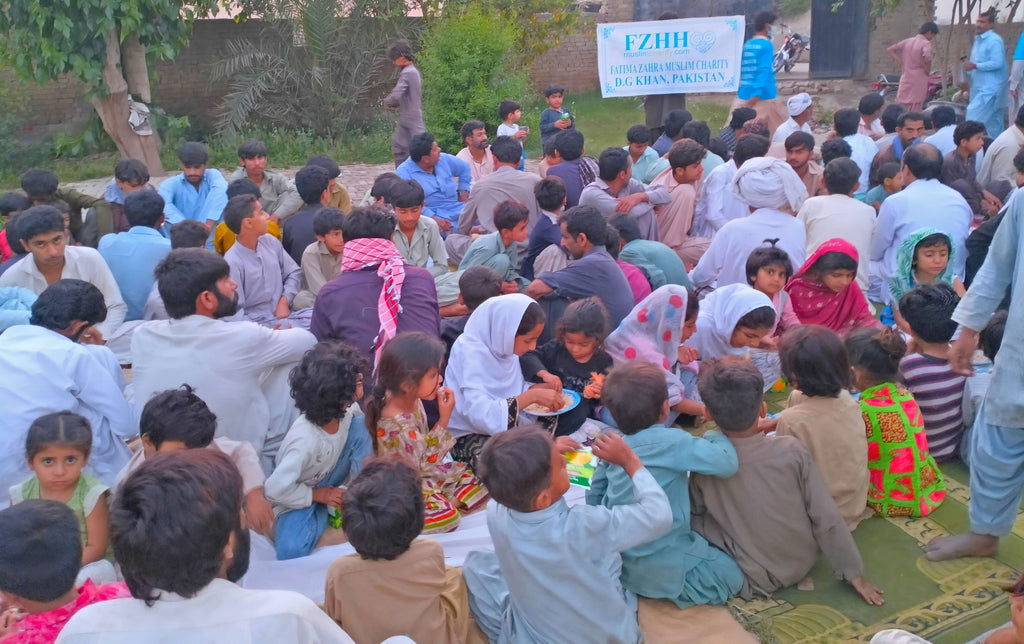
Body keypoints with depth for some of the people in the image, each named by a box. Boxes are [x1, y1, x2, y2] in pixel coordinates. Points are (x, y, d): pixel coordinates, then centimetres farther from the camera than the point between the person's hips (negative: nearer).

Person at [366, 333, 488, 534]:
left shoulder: (412, 400, -5)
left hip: (421, 473, 9)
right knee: (447, 517, -27)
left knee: (477, 487, 0)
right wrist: (444, 419, -27)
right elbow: (425, 460, -25)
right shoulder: (396, 423, -34)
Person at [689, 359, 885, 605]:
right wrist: (854, 573, -3)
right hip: (803, 564, 1)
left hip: (755, 580, -1)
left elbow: (693, 514, -3)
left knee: (694, 521, 9)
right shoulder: (792, 450, -20)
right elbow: (827, 518, -14)